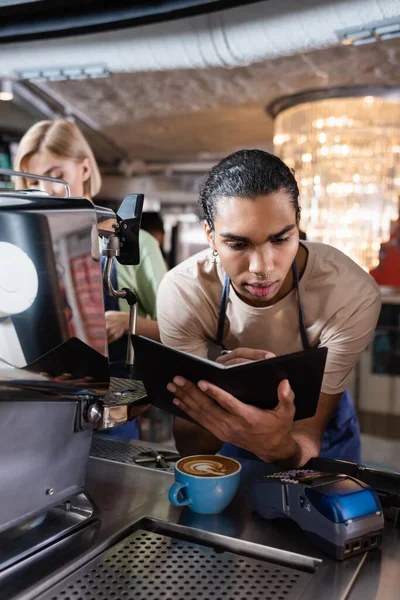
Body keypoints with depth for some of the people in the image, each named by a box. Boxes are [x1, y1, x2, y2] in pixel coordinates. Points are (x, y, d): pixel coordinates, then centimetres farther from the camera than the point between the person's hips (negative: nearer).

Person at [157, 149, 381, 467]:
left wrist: (280, 447, -47)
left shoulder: (353, 295, -27)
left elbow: (307, 438, -24)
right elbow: (189, 446, -22)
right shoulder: (181, 293, -25)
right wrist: (226, 390, -42)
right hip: (227, 430, 1)